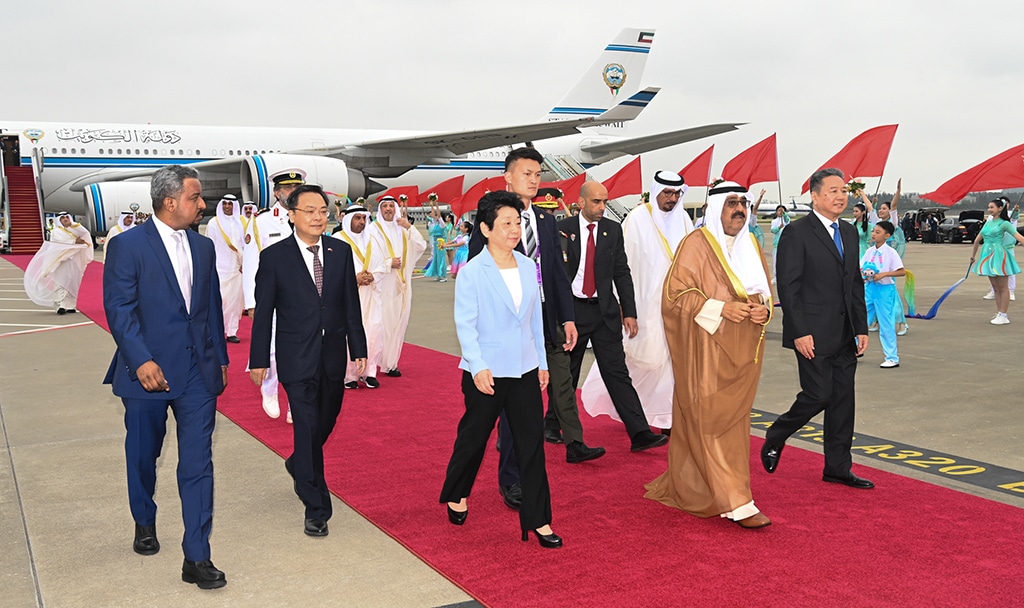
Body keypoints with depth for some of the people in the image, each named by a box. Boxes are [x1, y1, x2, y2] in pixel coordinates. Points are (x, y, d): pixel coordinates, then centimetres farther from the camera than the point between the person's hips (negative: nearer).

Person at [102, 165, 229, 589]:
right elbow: (118, 308, -12)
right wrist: (141, 360, -21)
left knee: (198, 463, -1)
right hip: (149, 371, -3)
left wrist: (220, 358, 15)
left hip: (198, 372, 3)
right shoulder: (127, 245, -7)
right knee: (143, 456, 16)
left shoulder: (203, 247, 10)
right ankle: (144, 523, 42)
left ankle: (197, 557, 3)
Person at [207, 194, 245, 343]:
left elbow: (243, 245, 12)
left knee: (235, 299, 2)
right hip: (220, 267, -4)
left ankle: (231, 331, 7)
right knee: (220, 299, -8)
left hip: (236, 267, 4)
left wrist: (243, 263, 1)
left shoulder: (239, 223, 10)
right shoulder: (214, 223, 0)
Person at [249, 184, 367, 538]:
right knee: (307, 427, -4)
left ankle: (298, 466, 49)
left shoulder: (341, 251, 3)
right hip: (297, 358, -4)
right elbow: (263, 312, -3)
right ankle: (316, 509, 7)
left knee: (327, 421, 18)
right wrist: (258, 359, -3)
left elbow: (351, 305, 7)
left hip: (333, 354, 4)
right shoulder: (274, 257, -6)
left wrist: (359, 349, 5)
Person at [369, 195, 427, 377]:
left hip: (402, 283, 5)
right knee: (383, 323, -7)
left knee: (399, 322, 6)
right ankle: (385, 363, 1)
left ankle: (391, 363, 14)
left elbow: (421, 246, 1)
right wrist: (389, 263, -15)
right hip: (383, 285, -5)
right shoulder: (373, 230, -2)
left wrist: (409, 228, -9)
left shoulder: (402, 229, 11)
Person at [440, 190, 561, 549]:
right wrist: (478, 366, -22)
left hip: (525, 371, 4)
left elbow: (536, 318, 11)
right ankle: (456, 495, 38)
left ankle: (538, 520, 12)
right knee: (474, 438, 13)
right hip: (486, 372, -4)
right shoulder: (472, 272, -9)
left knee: (532, 443, 3)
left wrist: (542, 362, 11)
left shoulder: (528, 267, 5)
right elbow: (465, 324, -12)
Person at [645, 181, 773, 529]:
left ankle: (687, 487, 25)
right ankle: (736, 503, -3)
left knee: (734, 420, 10)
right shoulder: (697, 244, -7)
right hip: (707, 351, -7)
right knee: (713, 422, -7)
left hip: (743, 351, 7)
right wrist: (721, 309, -20)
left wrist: (764, 310, -3)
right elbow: (676, 293, -11)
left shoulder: (751, 245, 13)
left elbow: (765, 291, 20)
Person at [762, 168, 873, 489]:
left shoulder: (850, 233, 13)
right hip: (813, 336, -7)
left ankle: (838, 468, 18)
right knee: (818, 395, -6)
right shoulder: (797, 233, -10)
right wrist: (800, 332, -17)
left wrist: (861, 328, 10)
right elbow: (788, 287, -13)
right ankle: (775, 437, 19)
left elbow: (856, 284, 16)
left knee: (843, 401, 9)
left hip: (845, 336, 7)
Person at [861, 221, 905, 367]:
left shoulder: (890, 253, -11)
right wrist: (861, 273, -10)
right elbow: (861, 267, 12)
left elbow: (902, 272, -14)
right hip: (869, 288, 6)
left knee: (886, 324, 0)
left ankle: (892, 358, 10)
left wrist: (884, 274, -23)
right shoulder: (869, 251, 6)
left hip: (884, 289, -6)